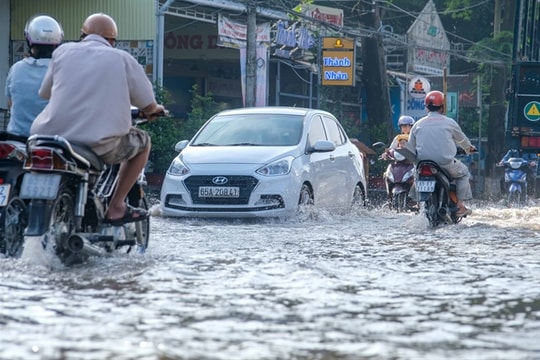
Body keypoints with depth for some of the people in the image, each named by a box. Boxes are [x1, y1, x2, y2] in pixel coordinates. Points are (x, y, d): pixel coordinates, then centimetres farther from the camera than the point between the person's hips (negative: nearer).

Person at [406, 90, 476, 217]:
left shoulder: (418, 124, 9)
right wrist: (469, 148, 42)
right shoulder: (449, 122, 3)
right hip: (445, 163, -3)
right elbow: (461, 139, 20)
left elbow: (410, 148, 12)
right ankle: (459, 205, 10)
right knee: (463, 172, 21)